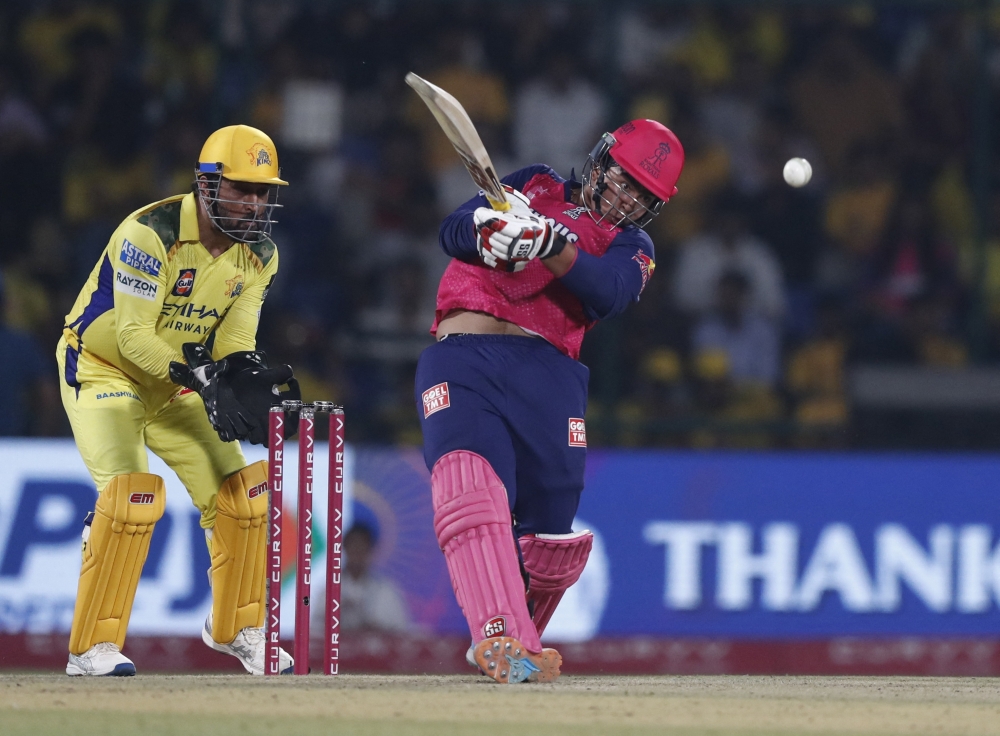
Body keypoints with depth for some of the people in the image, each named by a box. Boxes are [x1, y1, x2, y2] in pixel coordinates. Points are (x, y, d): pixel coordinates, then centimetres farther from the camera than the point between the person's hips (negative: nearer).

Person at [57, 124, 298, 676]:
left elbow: (234, 339, -7)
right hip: (101, 369, -7)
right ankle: (92, 646, -18)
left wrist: (243, 377, -30)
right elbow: (134, 337, -30)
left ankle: (237, 627, 23)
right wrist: (203, 379, -39)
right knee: (131, 491, -24)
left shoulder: (258, 253, -6)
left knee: (237, 491, 1)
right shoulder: (150, 234, -28)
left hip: (174, 380, 7)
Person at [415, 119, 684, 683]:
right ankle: (501, 637, -39)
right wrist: (488, 229, -17)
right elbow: (453, 232, 8)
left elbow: (609, 293, -7)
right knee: (469, 487, -27)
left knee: (552, 539, 1)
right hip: (461, 360, -2)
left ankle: (511, 646, 28)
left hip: (546, 371, 2)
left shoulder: (631, 248, 18)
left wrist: (550, 245, -25)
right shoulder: (535, 187, 22)